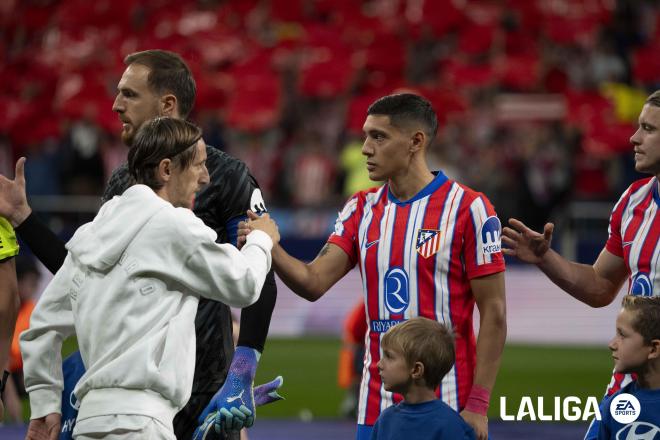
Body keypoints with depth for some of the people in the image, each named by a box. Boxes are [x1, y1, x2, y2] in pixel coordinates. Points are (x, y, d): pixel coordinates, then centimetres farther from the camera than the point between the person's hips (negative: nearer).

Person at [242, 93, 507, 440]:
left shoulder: (467, 209, -7)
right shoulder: (361, 209, 10)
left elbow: (493, 313, -8)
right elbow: (314, 282, 0)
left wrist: (478, 405, -13)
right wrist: (269, 248, -19)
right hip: (377, 407, 5)